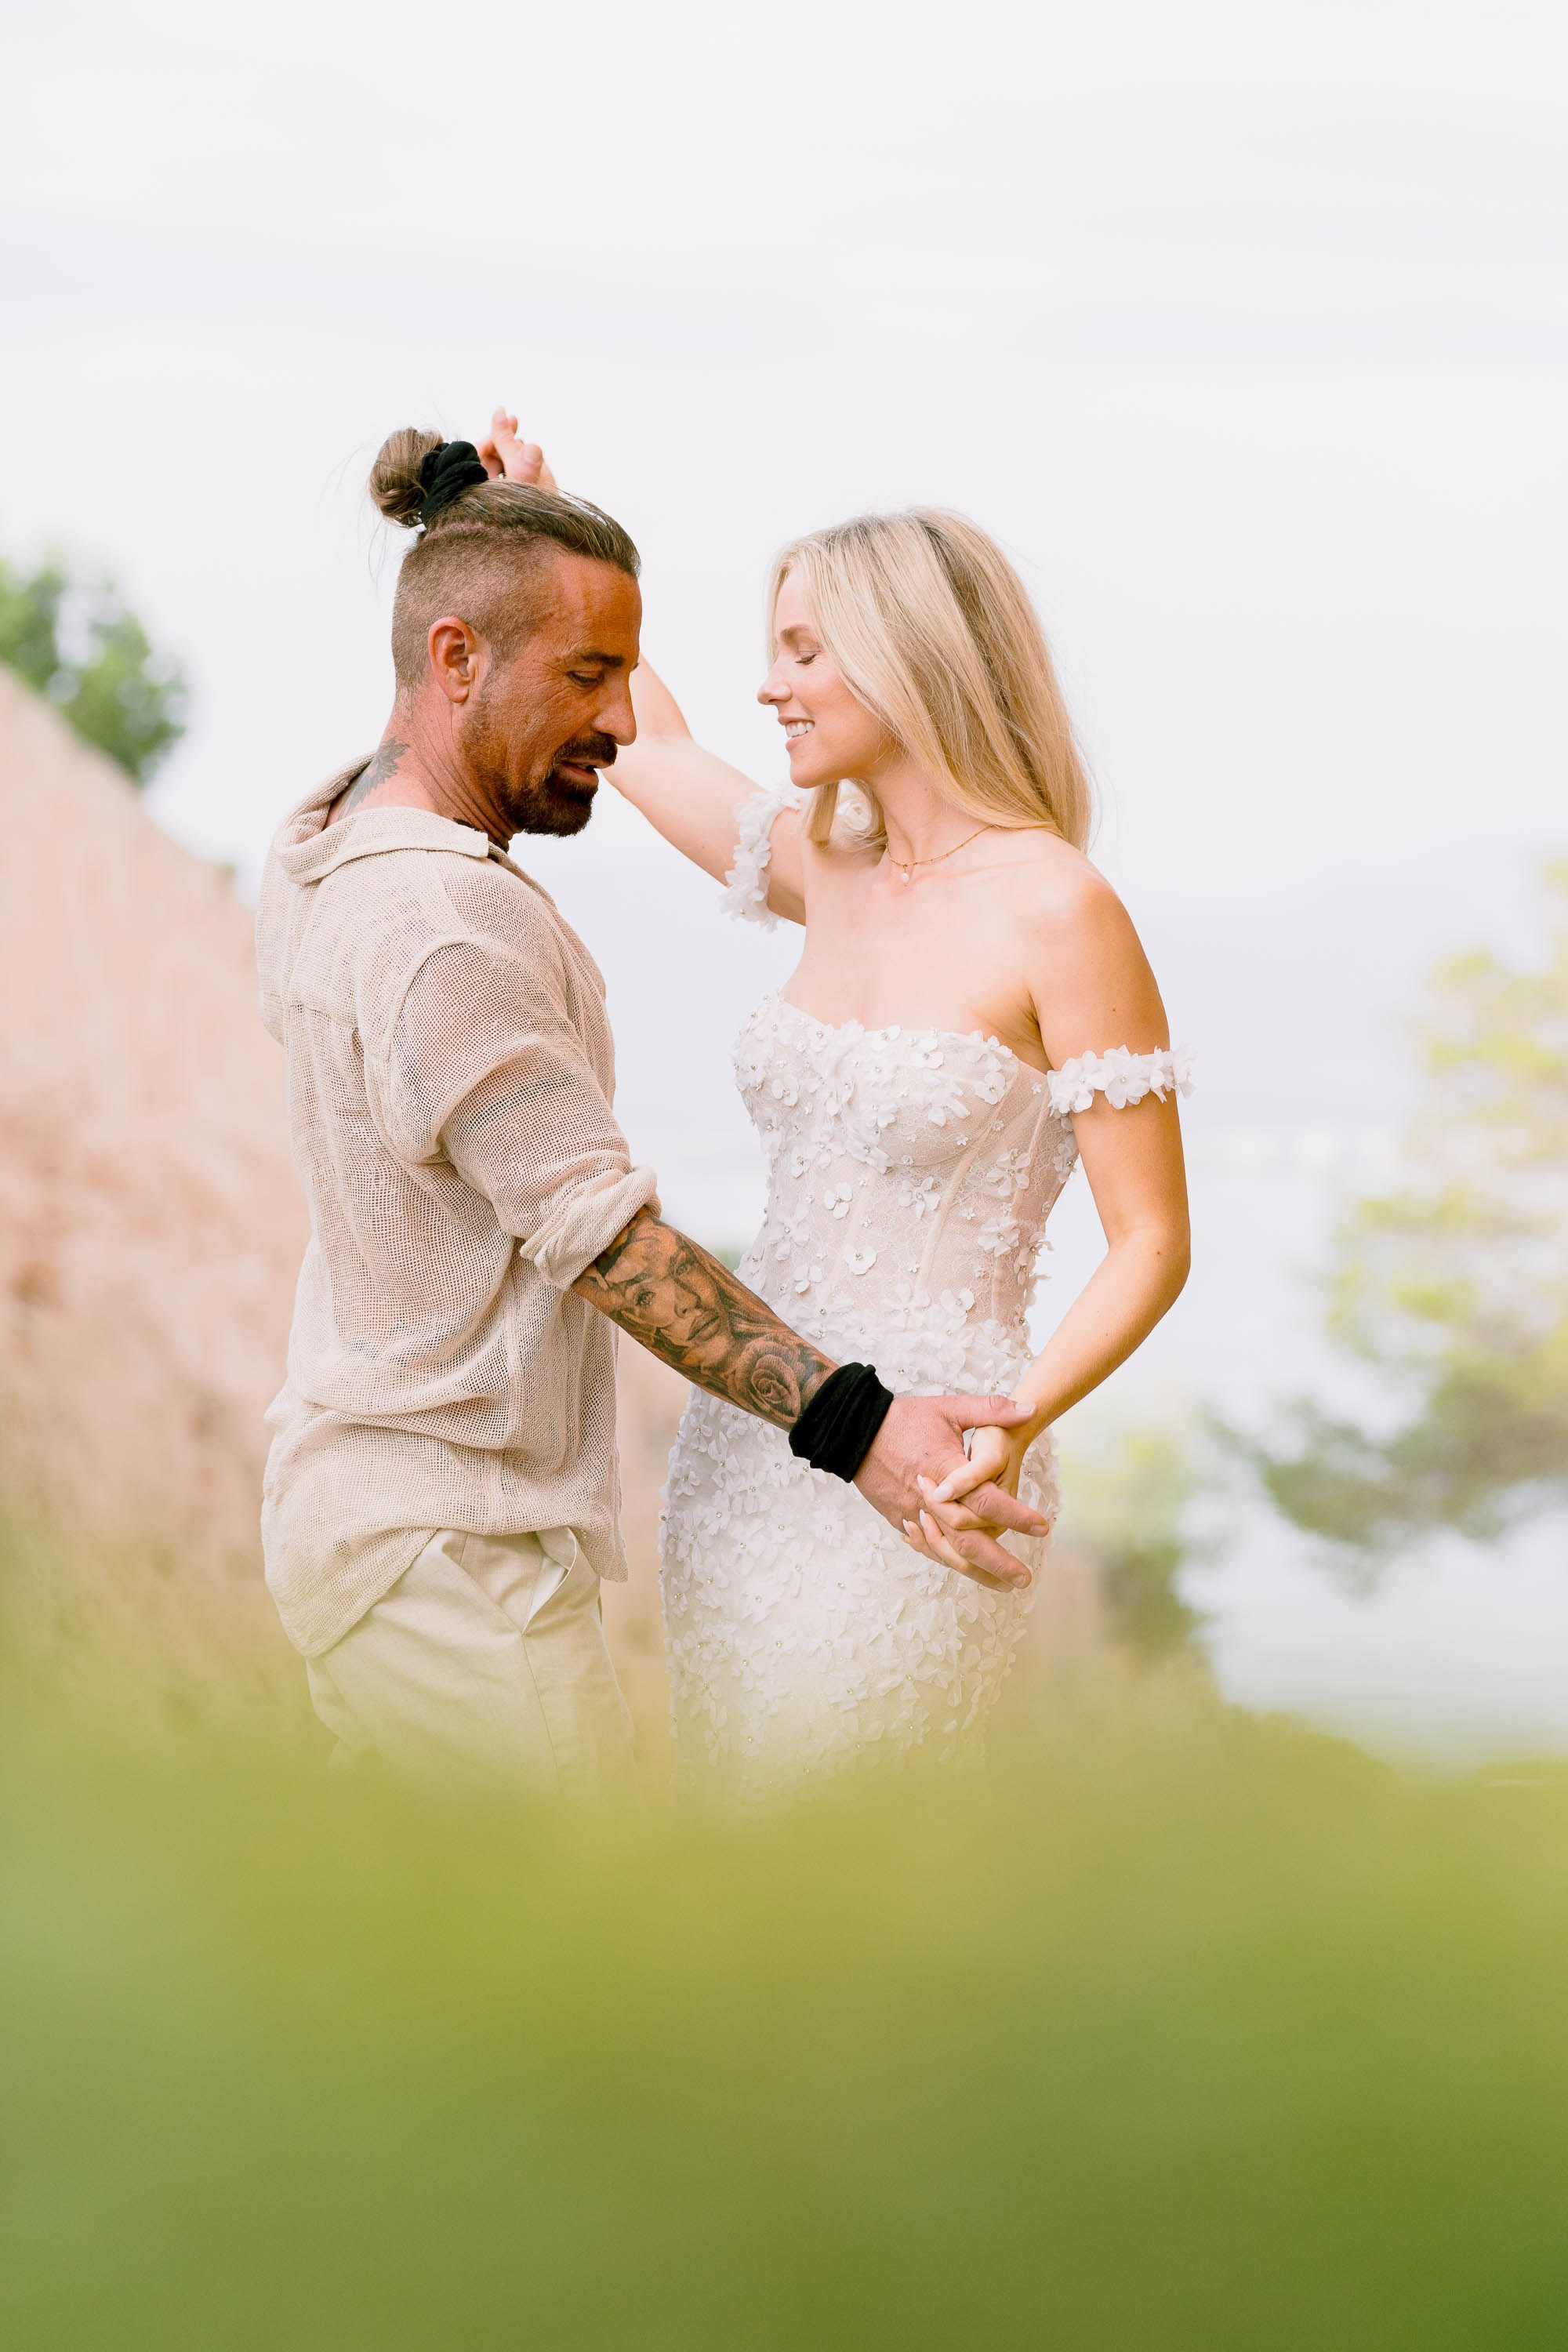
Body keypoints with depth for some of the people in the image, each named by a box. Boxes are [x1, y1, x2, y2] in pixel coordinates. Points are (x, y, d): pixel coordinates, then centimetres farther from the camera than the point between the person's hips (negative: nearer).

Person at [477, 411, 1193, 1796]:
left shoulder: (1058, 910, -13)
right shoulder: (834, 874, 7)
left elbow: (1152, 1242, -12)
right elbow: (651, 746, 27)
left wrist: (1016, 1423, -26)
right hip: (748, 1436, 7)